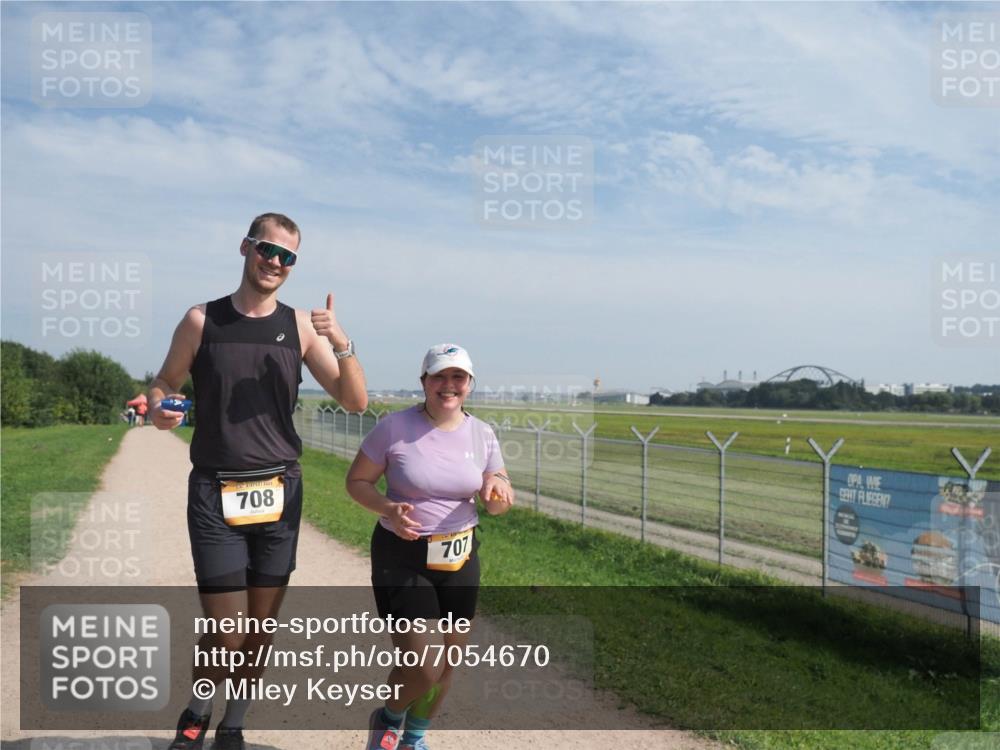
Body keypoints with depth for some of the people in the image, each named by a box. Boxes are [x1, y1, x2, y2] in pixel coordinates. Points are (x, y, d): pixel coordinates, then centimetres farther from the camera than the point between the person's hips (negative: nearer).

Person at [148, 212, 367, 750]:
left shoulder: (301, 326, 3)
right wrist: (158, 410, -12)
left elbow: (355, 402, 1)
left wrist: (342, 344, -16)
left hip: (279, 492, 2)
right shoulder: (201, 320, 0)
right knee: (226, 632, -4)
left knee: (261, 626, 9)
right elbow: (164, 384, 11)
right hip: (214, 493, -2)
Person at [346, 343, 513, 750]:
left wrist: (498, 490, -17)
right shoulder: (394, 427, -12)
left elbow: (497, 505, 8)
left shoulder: (482, 434, 0)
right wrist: (389, 509, -23)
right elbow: (356, 480, -4)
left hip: (459, 560, 5)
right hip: (402, 559, -4)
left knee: (447, 662, 15)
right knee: (423, 666, -11)